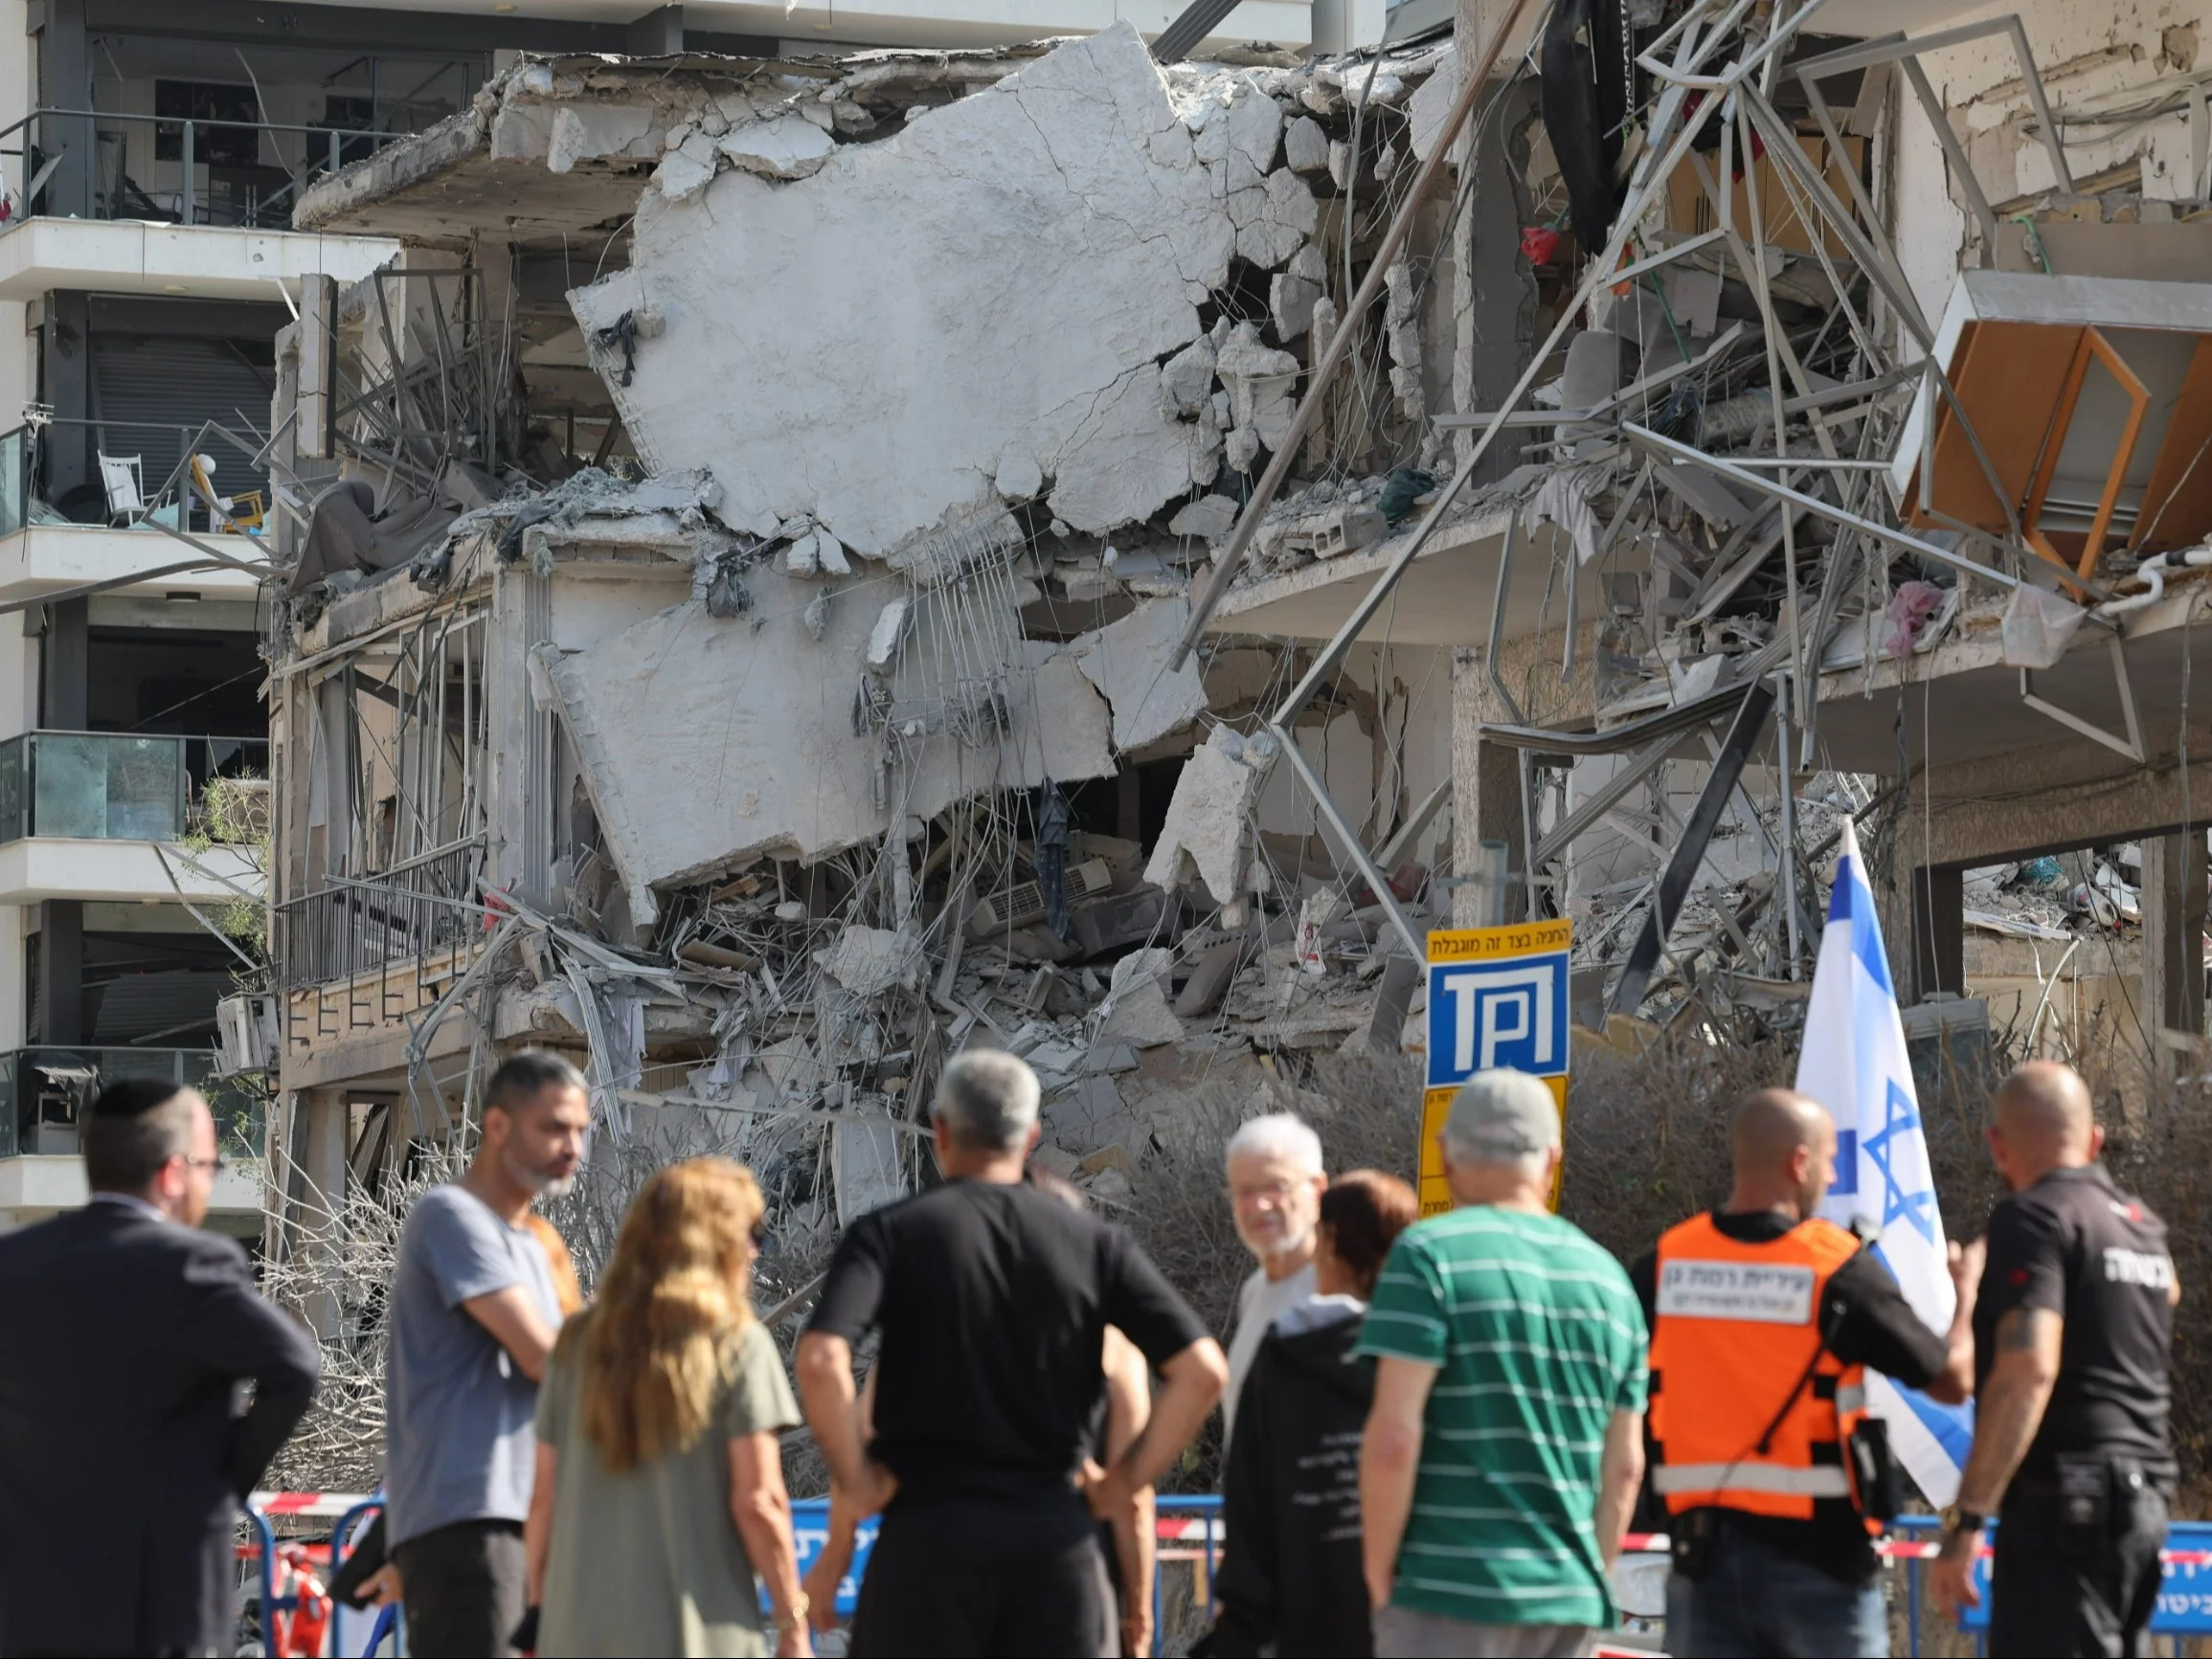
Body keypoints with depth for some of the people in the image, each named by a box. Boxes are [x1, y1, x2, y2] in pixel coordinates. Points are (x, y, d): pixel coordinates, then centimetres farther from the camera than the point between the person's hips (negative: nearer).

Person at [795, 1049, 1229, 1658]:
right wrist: (1128, 1477, 6)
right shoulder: (1094, 1244, 7)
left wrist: (856, 1477, -5)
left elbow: (821, 1360, -18)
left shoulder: (890, 1234, -1)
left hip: (930, 1534, -2)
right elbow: (1202, 1369, -2)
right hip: (1057, 1538, 2)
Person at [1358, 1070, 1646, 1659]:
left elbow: (1394, 1437, -14)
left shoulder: (1430, 1256, -7)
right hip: (1568, 1601, 6)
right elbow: (1625, 1466, 15)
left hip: (1449, 1590, -6)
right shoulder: (1609, 1279, 12)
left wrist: (1379, 1575, -3)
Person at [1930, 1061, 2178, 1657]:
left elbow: (2028, 1370, -23)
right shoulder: (2141, 1222, 17)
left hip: (2068, 1501, -9)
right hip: (2146, 1497, 9)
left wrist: (1965, 1521, -24)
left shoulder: (2033, 1218, -10)